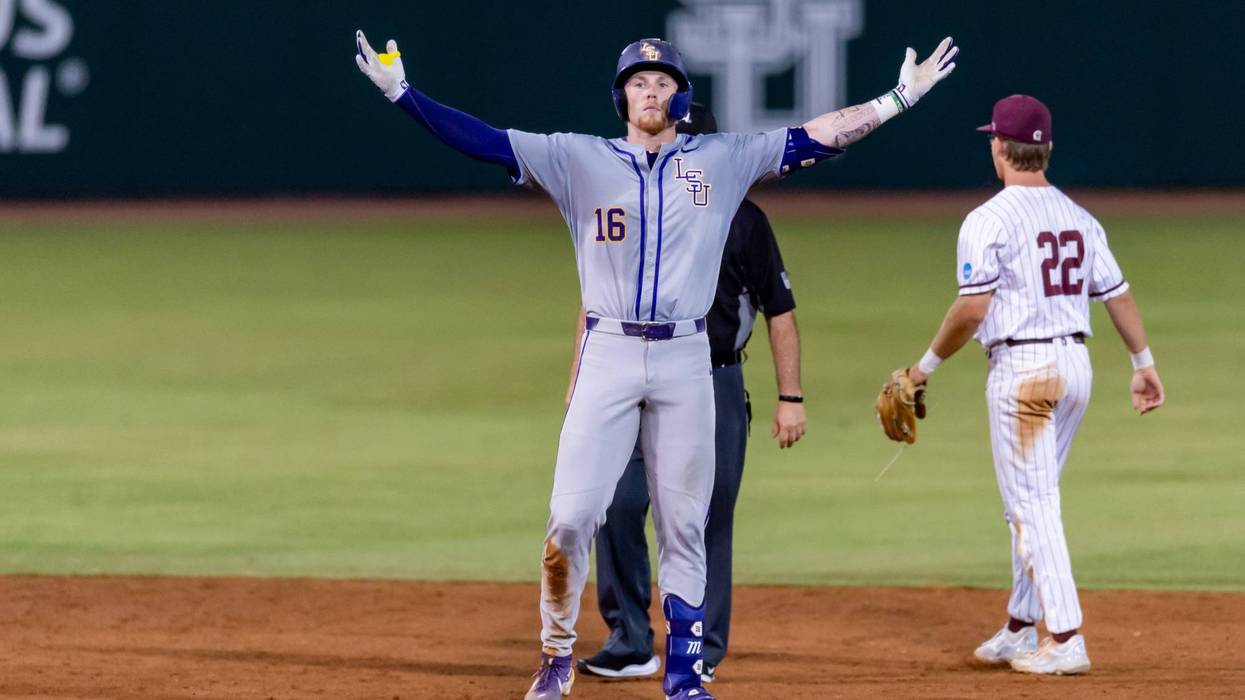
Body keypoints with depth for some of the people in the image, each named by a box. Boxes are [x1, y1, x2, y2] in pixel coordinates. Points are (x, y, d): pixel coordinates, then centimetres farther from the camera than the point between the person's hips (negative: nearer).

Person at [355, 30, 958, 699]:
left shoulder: (722, 161, 9)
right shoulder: (579, 159, 6)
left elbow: (816, 137, 9)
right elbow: (485, 142, -1)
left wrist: (900, 97, 4)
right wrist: (401, 92, -10)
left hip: (685, 361, 1)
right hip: (608, 355, -1)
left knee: (683, 524, 4)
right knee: (571, 516, -9)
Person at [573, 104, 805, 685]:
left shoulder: (742, 221, -1)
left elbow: (779, 310, 1)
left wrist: (790, 398, -3)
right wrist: (580, 379, 6)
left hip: (715, 388, -2)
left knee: (707, 521, 1)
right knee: (617, 505, -8)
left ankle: (702, 652, 11)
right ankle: (630, 644, 1)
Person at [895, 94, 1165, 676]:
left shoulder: (989, 220, -11)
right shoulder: (1078, 218, 10)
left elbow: (973, 308, -17)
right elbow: (1118, 294, 9)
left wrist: (928, 364, -6)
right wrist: (1144, 364, 15)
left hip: (1022, 368, -7)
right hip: (1076, 362, 7)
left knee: (1032, 504, -6)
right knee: (1029, 500, 19)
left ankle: (1065, 640, -12)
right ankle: (1021, 629, 25)